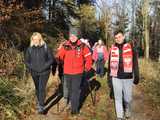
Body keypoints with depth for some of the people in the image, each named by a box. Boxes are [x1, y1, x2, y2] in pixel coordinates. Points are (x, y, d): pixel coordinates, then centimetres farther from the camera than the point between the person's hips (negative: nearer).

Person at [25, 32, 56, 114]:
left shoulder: (45, 48, -7)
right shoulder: (30, 49, -1)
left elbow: (51, 59, -5)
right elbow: (27, 61, 6)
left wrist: (44, 67, -14)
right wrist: (32, 68, -9)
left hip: (44, 72, -3)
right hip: (34, 73, 3)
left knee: (42, 88, -10)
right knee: (37, 88, 17)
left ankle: (41, 106, -5)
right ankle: (39, 102, 37)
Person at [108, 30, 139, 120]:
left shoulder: (130, 47, -2)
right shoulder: (113, 49, 4)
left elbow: (135, 63, 0)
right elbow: (110, 64, 9)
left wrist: (136, 76, -1)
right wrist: (109, 76, 9)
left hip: (128, 77, -1)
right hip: (116, 77, 2)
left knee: (128, 98, 8)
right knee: (118, 98, 8)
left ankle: (127, 109, 40)